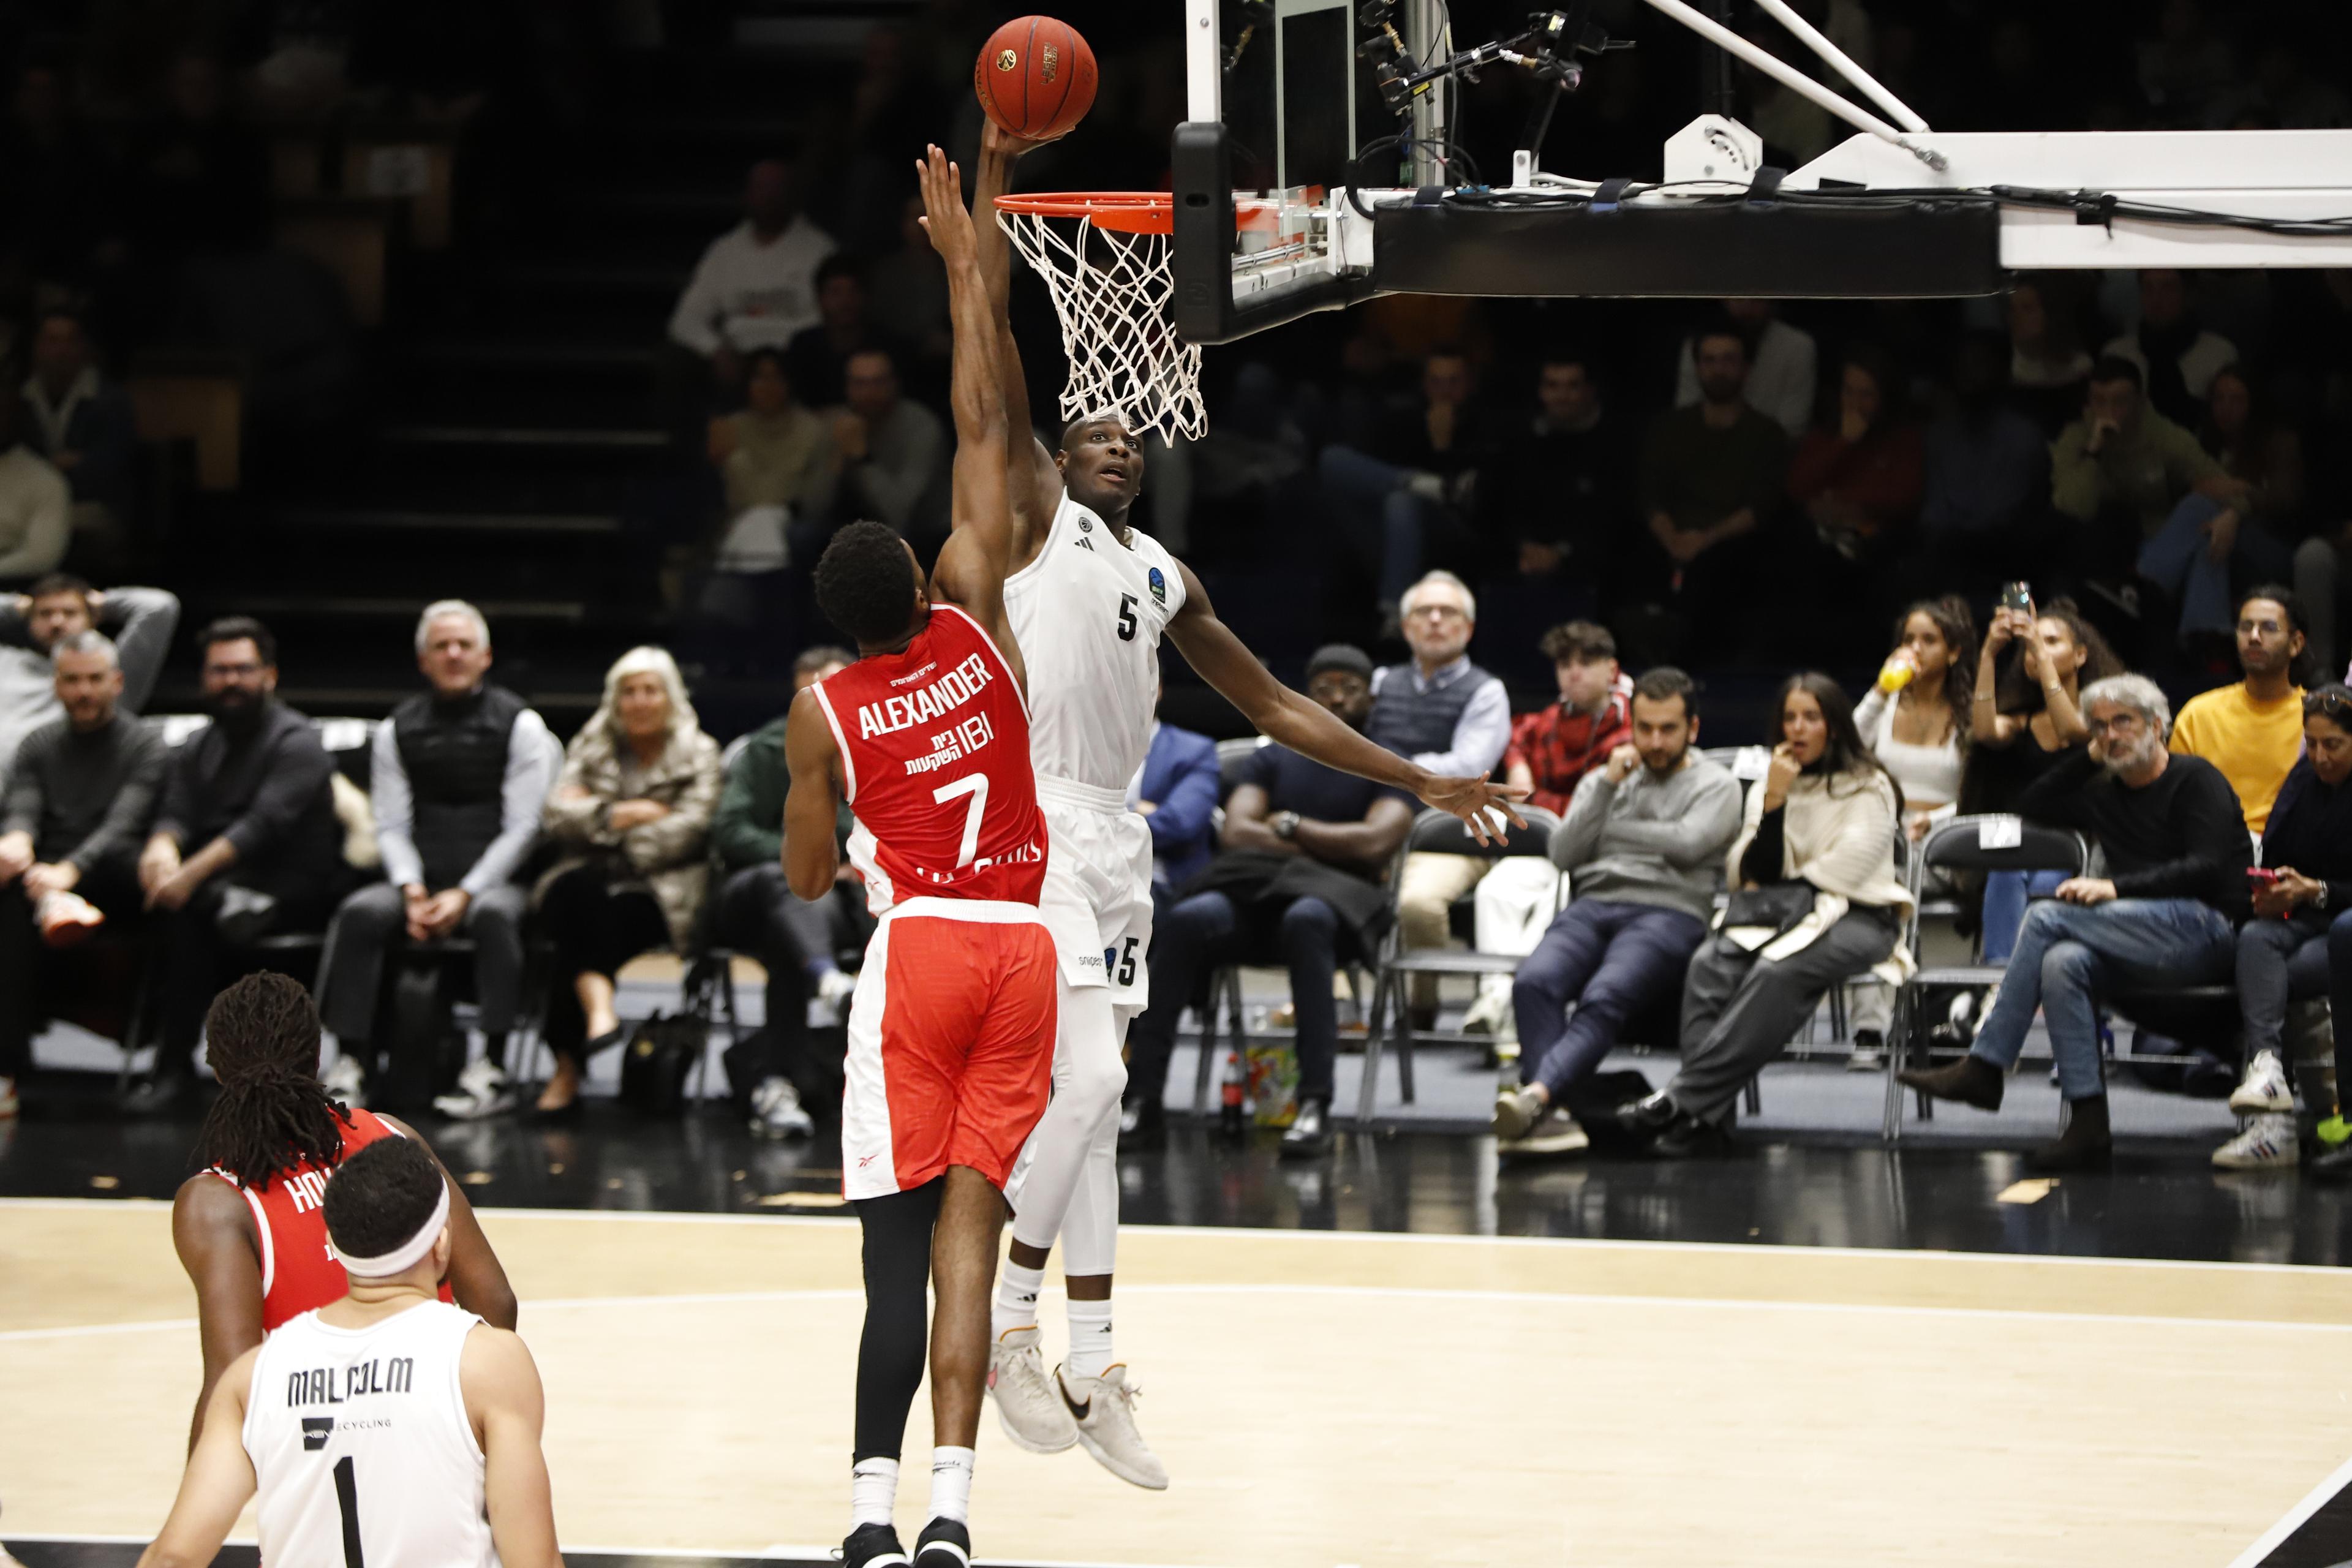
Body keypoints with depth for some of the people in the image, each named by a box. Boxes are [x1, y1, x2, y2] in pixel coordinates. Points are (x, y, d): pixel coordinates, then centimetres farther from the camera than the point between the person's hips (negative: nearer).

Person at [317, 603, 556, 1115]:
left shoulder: (520, 725, 3)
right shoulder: (398, 730, 13)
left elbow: (522, 828, -4)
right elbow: (391, 826, 8)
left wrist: (465, 895, -15)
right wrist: (413, 891, -11)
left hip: (494, 879, -3)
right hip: (420, 879, 3)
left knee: (493, 916, -37)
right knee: (359, 914, -26)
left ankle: (492, 1068, -37)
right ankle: (352, 1063, -30)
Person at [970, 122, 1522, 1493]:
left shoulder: (1167, 577, 21)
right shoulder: (1038, 513, 4)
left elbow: (1274, 705, 24)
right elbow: (990, 340, -5)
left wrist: (1420, 782, 20)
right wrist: (993, 184, -9)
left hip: (1119, 838, 7)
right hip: (1035, 819, -7)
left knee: (1095, 1099, 8)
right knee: (1089, 1080, -17)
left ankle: (1092, 1368, 10)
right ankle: (1009, 1318, -5)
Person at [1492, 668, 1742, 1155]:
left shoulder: (1716, 784, 14)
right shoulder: (1602, 781, 27)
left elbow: (1688, 843, -5)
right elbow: (1563, 853, 14)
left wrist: (1611, 829, 7)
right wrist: (1608, 786, 6)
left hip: (1669, 912, -4)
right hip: (1593, 908, 4)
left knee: (1606, 997, -36)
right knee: (1535, 982, -31)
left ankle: (1536, 1095, -57)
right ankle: (1553, 1114, -45)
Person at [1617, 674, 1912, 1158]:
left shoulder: (1869, 790, 3)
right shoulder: (1768, 788, 19)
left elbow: (1846, 868, -7)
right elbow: (1757, 876, 8)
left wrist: (1773, 894, 0)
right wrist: (1774, 802, -5)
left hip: (1857, 918, -5)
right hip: (1785, 918, 5)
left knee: (1776, 973, -37)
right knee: (1709, 964, -28)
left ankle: (1685, 1098, -42)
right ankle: (1709, 1117, -41)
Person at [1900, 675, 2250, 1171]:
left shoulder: (2195, 780, 2)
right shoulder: (2106, 796, 26)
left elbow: (2207, 868, -10)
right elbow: (2030, 807, 28)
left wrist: (2116, 887, -17)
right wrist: (2090, 757, 20)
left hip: (2206, 930, -7)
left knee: (2046, 917, -21)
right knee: (2062, 964, -28)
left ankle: (1984, 1068, -19)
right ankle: (2088, 1125, -34)